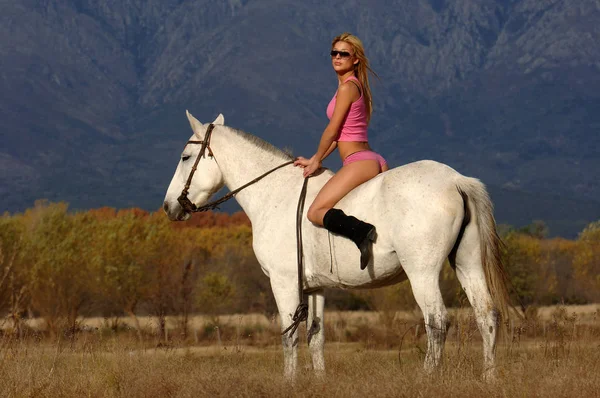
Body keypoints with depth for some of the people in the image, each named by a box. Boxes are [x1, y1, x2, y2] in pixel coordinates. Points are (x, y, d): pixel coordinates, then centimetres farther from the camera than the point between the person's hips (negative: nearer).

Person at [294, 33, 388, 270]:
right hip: (375, 162, 10)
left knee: (315, 212, -13)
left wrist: (317, 160, 5)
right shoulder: (356, 86, 19)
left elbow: (333, 130, -8)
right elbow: (340, 134, 21)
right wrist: (315, 161, 19)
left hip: (359, 162, -10)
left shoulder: (348, 87, -9)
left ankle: (361, 232, -35)